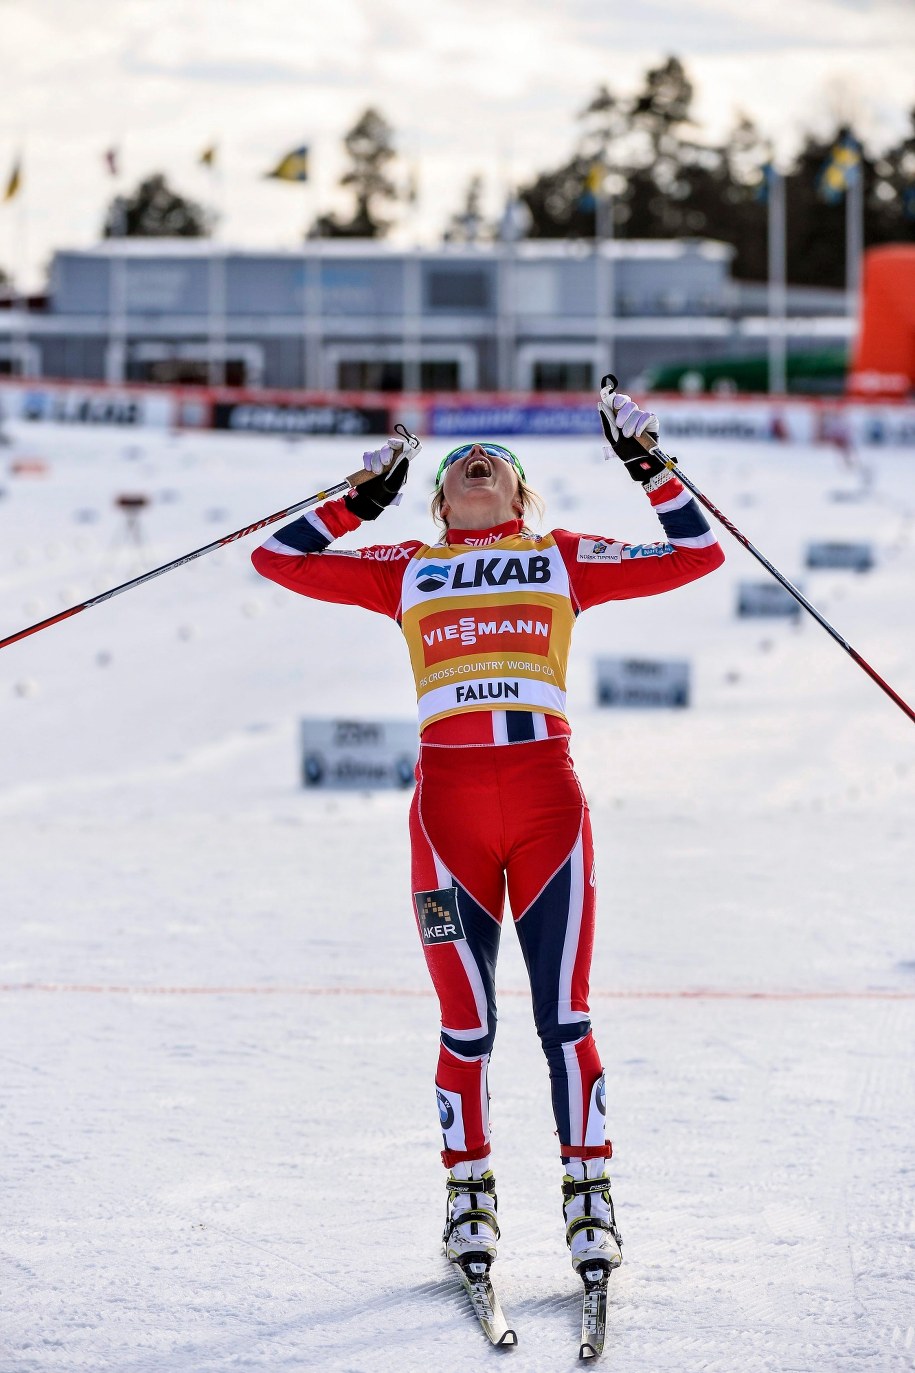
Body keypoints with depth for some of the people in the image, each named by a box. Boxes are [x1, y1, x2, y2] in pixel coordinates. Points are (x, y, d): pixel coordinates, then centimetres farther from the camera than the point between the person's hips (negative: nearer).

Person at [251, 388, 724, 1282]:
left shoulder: (564, 560, 20)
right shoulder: (407, 570, 21)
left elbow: (697, 555, 19)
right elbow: (278, 559, 20)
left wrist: (648, 466, 19)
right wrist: (360, 501, 25)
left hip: (547, 796, 0)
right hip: (448, 798, 0)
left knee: (564, 1014, -4)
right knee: (466, 1021, 2)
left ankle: (589, 1199, 1)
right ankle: (469, 1197, 16)